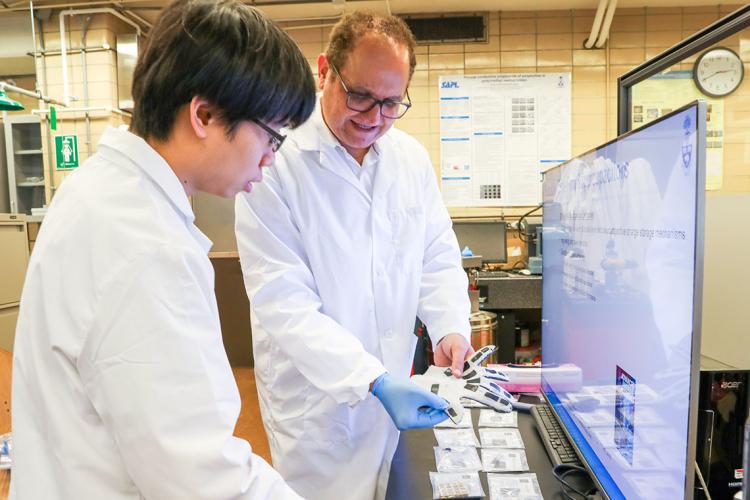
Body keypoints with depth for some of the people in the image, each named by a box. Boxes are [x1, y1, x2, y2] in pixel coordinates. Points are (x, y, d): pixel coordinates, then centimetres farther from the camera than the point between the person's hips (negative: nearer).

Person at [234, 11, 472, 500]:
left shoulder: (411, 158, -2)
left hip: (395, 384, 5)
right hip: (317, 400, -4)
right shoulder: (273, 166, -19)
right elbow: (285, 304, -22)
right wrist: (374, 381, -29)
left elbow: (438, 258, 4)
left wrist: (451, 328, -14)